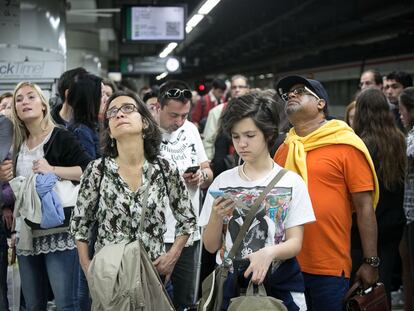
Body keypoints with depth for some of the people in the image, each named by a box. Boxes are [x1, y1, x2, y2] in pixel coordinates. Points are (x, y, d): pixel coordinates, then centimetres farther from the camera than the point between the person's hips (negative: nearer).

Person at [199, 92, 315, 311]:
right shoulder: (222, 182, 2)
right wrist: (216, 216, -16)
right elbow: (211, 246, 3)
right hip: (230, 283, 2)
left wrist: (269, 252, -27)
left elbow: (295, 242, -7)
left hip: (280, 284, -1)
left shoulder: (291, 182, -4)